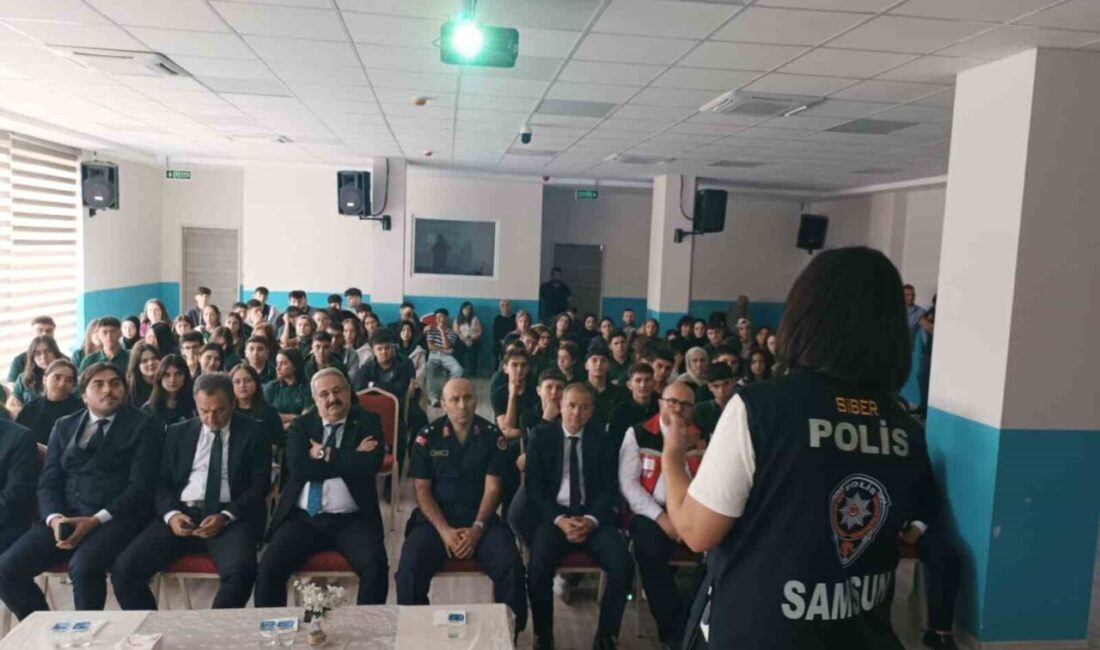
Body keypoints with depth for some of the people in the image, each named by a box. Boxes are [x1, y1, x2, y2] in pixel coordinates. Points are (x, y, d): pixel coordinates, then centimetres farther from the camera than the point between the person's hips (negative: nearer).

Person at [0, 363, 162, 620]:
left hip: (117, 517, -5)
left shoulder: (144, 426, 2)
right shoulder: (64, 426, 17)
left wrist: (96, 520, -17)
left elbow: (141, 485, -7)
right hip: (66, 516, 5)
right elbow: (48, 482, 11)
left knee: (83, 566, -32)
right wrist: (55, 518, -9)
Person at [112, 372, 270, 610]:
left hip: (231, 516, -3)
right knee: (124, 568, -17)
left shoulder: (252, 432, 5)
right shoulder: (178, 433, 16)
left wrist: (226, 516, -16)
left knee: (240, 570, -34)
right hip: (181, 514, 4)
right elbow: (162, 483, 13)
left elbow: (259, 485, -1)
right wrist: (171, 514, -9)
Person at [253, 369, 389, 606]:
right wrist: (350, 458, -9)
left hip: (352, 520, -2)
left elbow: (370, 464, -12)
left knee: (376, 567, -26)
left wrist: (325, 455, -7)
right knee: (268, 567, -19)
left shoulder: (367, 422, 5)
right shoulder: (301, 424, 10)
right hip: (303, 518, 2)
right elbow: (298, 467, -8)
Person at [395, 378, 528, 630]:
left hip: (481, 518, 0)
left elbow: (492, 489, -2)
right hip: (435, 519, 0)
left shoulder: (493, 436, 0)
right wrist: (444, 530, -14)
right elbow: (422, 490, -1)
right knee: (409, 571, -26)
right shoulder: (428, 437, 1)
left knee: (512, 567, -25)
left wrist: (477, 528, -17)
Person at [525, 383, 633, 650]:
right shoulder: (541, 437, 2)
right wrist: (559, 520, -16)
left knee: (623, 565, -23)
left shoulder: (602, 440, 7)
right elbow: (534, 488, -2)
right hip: (552, 515, -1)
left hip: (592, 516, 2)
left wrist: (591, 519, -15)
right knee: (538, 568, -29)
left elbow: (609, 488, 3)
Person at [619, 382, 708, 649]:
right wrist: (661, 517, -13)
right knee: (649, 550, -32)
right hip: (651, 514, -2)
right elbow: (628, 483, -4)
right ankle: (675, 628, -12)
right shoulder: (638, 433, 4)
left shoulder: (701, 437, 13)